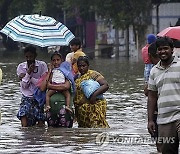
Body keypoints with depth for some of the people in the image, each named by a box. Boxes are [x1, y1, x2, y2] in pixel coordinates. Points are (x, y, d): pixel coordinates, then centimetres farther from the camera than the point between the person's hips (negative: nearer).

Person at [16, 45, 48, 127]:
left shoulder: (42, 65, -1)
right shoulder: (21, 67, 3)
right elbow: (24, 85, -3)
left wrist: (29, 77, -10)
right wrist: (28, 72, -16)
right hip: (27, 97, 1)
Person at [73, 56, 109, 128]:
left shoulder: (93, 74, -5)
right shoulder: (77, 77, 16)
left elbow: (105, 85, -14)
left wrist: (95, 94, -28)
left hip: (94, 107, -8)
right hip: (81, 109, 8)